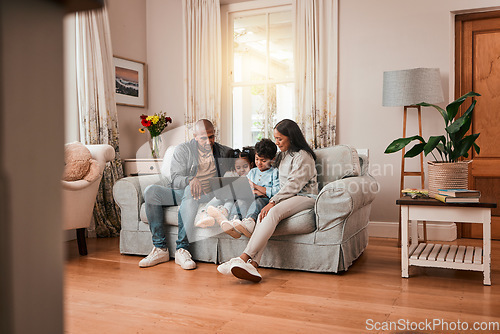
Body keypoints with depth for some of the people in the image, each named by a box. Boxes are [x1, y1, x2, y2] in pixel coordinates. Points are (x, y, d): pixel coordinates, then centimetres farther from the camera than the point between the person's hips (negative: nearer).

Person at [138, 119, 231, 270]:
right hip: (179, 193, 2)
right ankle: (160, 249, -23)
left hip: (206, 195, -2)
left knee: (190, 192, -38)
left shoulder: (224, 152, 10)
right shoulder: (182, 150, 4)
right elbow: (175, 179, -6)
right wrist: (190, 179, -29)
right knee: (151, 191, -25)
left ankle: (181, 250, -37)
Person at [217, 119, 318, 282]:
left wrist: (272, 202, -24)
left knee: (273, 212, -35)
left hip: (305, 197, -7)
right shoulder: (283, 155, 22)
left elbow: (293, 185, -16)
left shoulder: (303, 156, -7)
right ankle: (253, 264, -43)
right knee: (264, 214, -26)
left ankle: (244, 257, -43)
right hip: (287, 197, 7)